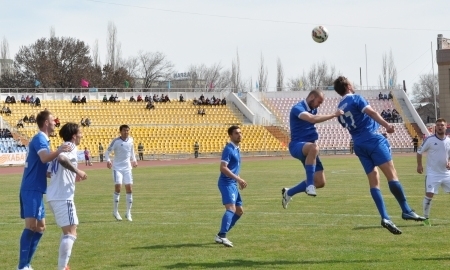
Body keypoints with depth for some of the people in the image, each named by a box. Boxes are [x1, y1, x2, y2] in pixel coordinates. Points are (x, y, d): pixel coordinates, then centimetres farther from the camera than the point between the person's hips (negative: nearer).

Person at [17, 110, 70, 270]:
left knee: (40, 227, 13)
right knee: (31, 226, -16)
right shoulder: (39, 139, -11)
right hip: (32, 189, -11)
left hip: (35, 189, 11)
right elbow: (44, 158, -32)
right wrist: (58, 152, -46)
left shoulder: (42, 139, 19)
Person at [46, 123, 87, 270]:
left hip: (54, 196, 10)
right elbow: (62, 158, -29)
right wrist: (77, 171, -21)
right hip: (63, 197, -10)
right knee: (70, 233, -11)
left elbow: (48, 173, 24)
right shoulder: (71, 146, -6)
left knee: (68, 231, 20)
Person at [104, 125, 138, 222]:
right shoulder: (116, 141, -11)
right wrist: (108, 160, -25)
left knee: (129, 189, 0)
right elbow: (107, 152, -8)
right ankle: (115, 211, 0)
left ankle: (128, 213, 10)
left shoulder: (130, 140, 4)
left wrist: (134, 159, 15)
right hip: (117, 167, -4)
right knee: (118, 187, -15)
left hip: (127, 168, 5)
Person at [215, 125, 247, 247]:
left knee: (239, 211, 14)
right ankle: (222, 236, -35)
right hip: (226, 183, -10)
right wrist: (238, 179, -24)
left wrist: (239, 180, 20)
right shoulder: (228, 149, -12)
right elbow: (223, 168, -21)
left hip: (233, 184, 10)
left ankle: (220, 235, 17)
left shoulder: (236, 149, 17)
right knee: (231, 208, -24)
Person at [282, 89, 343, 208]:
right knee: (313, 148, -45)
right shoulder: (297, 108, -14)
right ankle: (310, 184, -40)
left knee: (320, 182, 2)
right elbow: (313, 119, -32)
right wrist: (334, 115, -31)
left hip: (309, 148, 9)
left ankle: (288, 193, 21)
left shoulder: (313, 109, 14)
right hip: (297, 145, -9)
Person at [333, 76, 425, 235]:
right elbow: (371, 112, -16)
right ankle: (406, 211, -13)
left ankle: (385, 217, -10)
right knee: (392, 175, -9)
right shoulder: (355, 98, -1)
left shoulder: (339, 109, 19)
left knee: (374, 182, 2)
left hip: (359, 145, 7)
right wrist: (386, 125, -24)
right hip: (373, 140, -7)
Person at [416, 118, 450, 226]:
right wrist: (419, 165, -5)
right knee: (429, 195, -11)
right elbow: (419, 152, 3)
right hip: (432, 173, -3)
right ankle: (425, 218, 1)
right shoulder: (430, 140, -7)